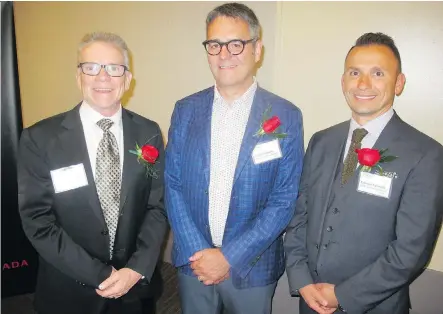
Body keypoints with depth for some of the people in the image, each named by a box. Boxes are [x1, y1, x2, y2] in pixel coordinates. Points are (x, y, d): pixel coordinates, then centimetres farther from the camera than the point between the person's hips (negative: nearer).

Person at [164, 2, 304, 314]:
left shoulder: (285, 116, -9)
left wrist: (230, 256, -14)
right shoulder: (186, 110, -2)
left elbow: (285, 200, -10)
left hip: (252, 267, -2)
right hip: (193, 261, 2)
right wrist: (197, 251, -10)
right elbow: (173, 186, -1)